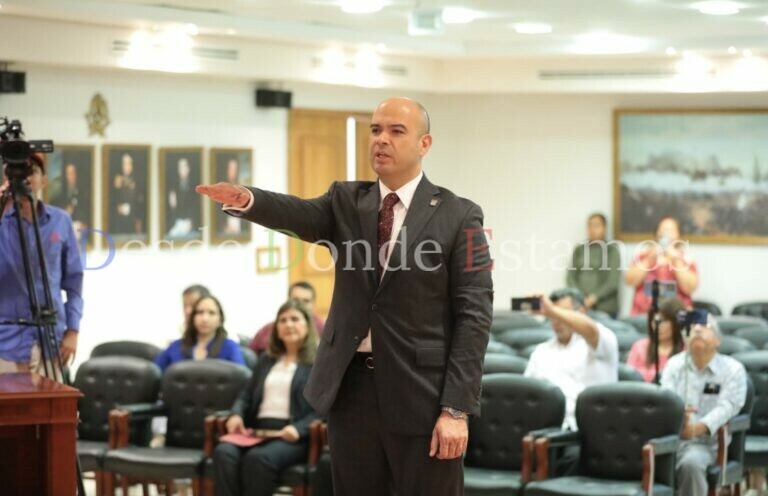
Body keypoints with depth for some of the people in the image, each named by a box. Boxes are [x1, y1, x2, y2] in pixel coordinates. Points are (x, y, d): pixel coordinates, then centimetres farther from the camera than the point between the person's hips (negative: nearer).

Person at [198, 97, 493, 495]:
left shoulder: (458, 217, -3)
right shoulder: (346, 202, 8)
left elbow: (473, 316, -7)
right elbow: (300, 214, -13)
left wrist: (457, 409, -15)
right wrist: (246, 199, -36)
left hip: (421, 393, -4)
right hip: (350, 387, 4)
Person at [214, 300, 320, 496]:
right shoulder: (266, 361, 30)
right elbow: (246, 396, 29)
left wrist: (298, 428, -19)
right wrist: (237, 414, 5)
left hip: (292, 436, -5)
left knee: (258, 458, -36)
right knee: (224, 452, -28)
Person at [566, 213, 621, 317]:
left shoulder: (612, 250, 2)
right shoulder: (579, 250, 12)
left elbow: (613, 281, -4)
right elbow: (570, 277, 8)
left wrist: (594, 298, -15)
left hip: (605, 308, -3)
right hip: (580, 307, 3)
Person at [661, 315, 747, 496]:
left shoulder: (733, 370, 4)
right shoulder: (674, 364, 13)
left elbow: (727, 407, -9)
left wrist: (697, 428, -28)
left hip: (706, 442, -2)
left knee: (691, 463, -36)